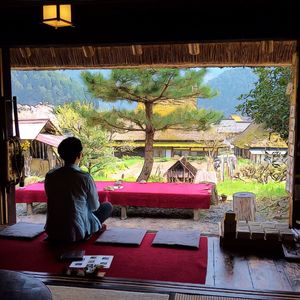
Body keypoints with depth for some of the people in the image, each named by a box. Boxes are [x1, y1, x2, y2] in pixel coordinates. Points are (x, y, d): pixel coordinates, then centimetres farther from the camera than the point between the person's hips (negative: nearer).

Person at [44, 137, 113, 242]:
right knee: (108, 206, 16)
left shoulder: (49, 175, -5)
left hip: (52, 233, 6)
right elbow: (94, 206, -3)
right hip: (76, 233, -6)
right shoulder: (85, 178, -19)